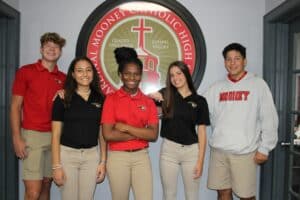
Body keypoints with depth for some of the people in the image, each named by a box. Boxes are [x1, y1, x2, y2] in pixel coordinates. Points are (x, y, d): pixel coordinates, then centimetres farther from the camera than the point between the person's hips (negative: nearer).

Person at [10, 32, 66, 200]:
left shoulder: (63, 78, 10)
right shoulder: (25, 72, 0)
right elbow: (15, 107, -2)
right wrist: (17, 138, -10)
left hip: (55, 136, 4)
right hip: (32, 135, -4)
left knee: (46, 187, 12)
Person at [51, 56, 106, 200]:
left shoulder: (100, 99, 4)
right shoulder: (63, 99, -3)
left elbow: (102, 133, 7)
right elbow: (56, 134, -3)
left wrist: (103, 161, 3)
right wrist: (56, 165, -8)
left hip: (92, 155, 2)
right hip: (67, 154, -2)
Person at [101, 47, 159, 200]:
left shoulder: (148, 102, 4)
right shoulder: (111, 99, -4)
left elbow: (153, 135, -5)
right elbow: (108, 135, -12)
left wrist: (126, 127, -13)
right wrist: (140, 133, -9)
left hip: (141, 157, 2)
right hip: (117, 157, -2)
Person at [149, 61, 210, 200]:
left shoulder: (199, 101, 0)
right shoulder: (165, 94, 1)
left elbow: (202, 132, 0)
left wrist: (200, 161, -5)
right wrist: (152, 97, -9)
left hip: (191, 150, 0)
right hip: (169, 149, 0)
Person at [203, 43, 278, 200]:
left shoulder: (258, 85, -1)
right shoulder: (217, 88, 8)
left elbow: (269, 120, -3)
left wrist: (264, 148, -7)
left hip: (245, 151, -3)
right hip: (219, 150, 3)